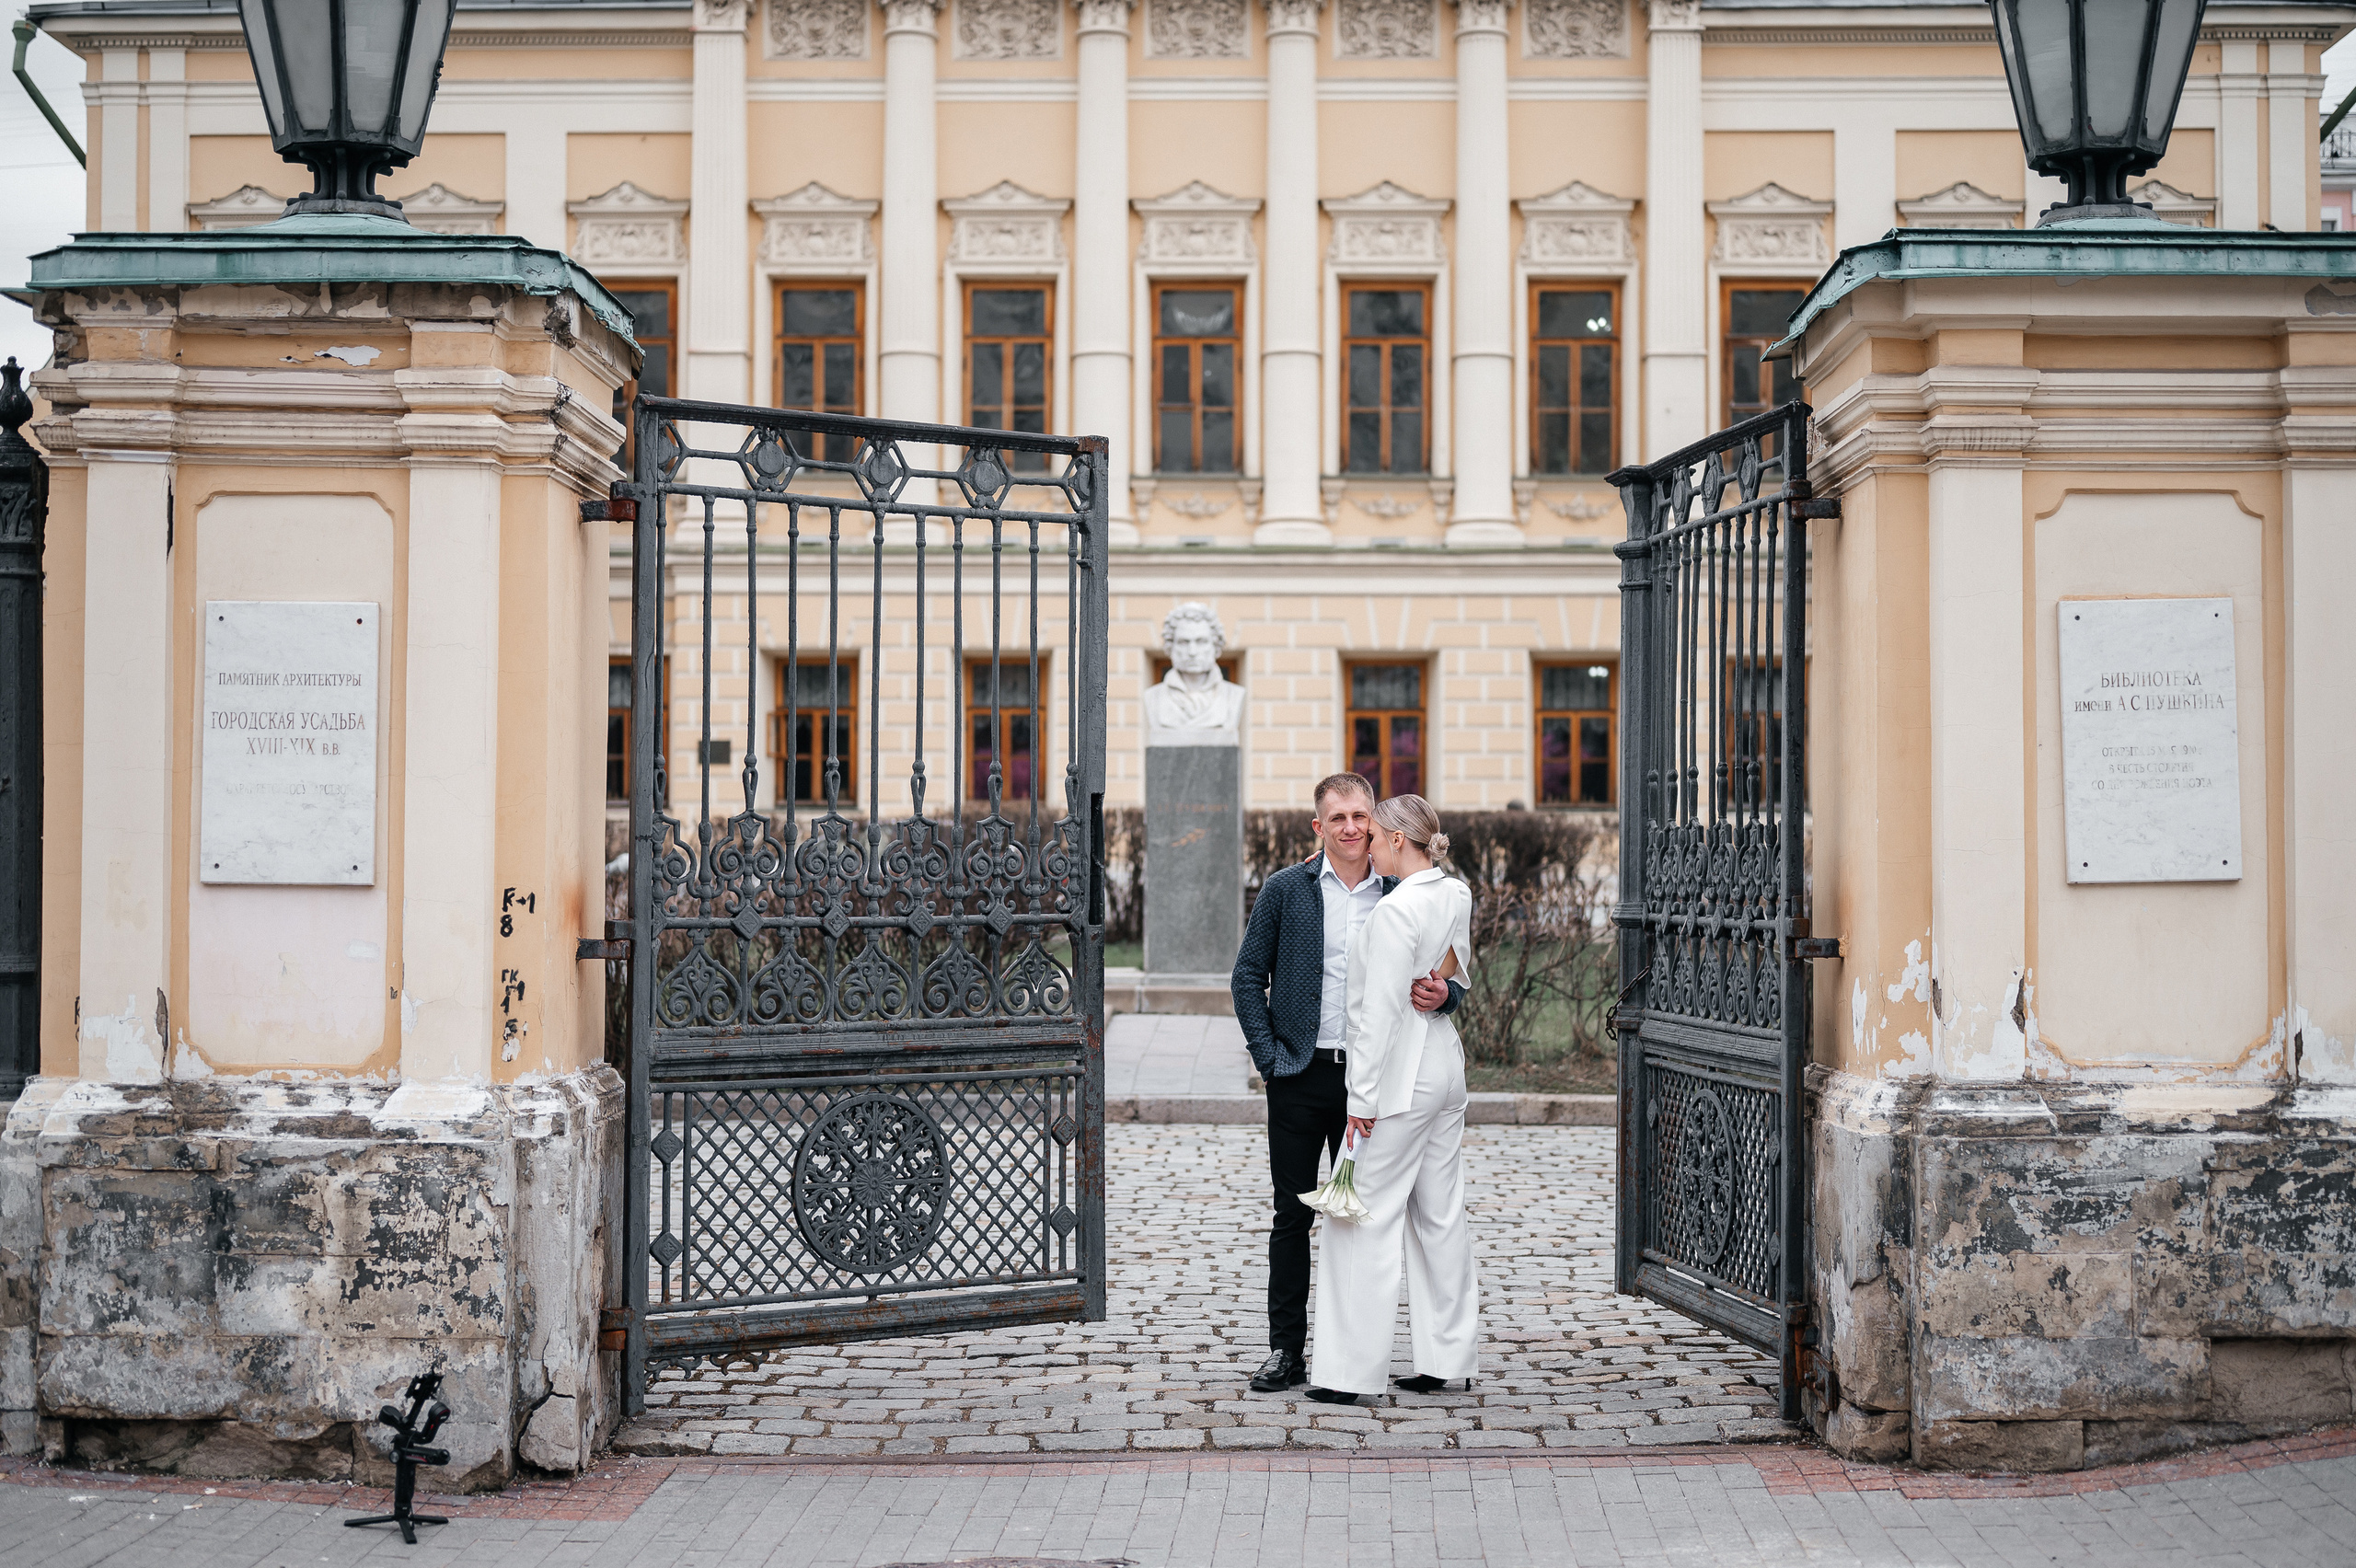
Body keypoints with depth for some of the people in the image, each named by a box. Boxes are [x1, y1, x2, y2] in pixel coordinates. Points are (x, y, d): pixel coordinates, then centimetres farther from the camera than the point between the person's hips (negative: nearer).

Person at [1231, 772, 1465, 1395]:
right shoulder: (1285, 890, 1)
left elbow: (1448, 978, 9)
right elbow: (1248, 976, 4)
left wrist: (1442, 994, -15)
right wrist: (1269, 1055, -5)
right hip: (1302, 1075, -1)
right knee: (1293, 1213, 3)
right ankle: (1286, 1350, 11)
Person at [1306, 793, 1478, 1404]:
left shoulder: (1395, 910, -19)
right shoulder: (1456, 896, 6)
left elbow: (1382, 1012, -20)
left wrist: (1364, 1098, -17)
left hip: (1400, 1078, -9)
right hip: (1445, 1065, 9)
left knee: (1365, 1219, -3)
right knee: (1441, 1216, 12)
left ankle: (1350, 1371, 0)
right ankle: (1451, 1359, 18)